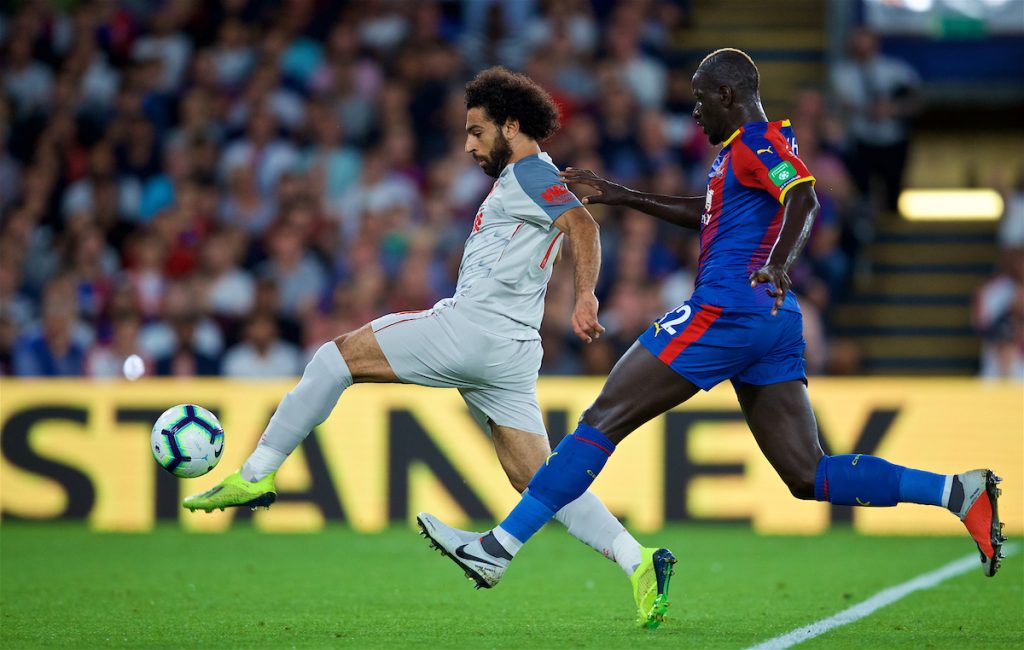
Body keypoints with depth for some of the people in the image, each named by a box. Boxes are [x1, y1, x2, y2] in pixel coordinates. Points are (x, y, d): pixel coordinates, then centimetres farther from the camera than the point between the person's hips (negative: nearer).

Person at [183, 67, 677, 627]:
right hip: (509, 350, 10)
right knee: (536, 479, 5)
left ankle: (256, 475, -3)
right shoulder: (526, 178, 25)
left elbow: (581, 224, -21)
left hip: (474, 329, -10)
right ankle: (638, 561, -6)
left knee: (336, 356, -2)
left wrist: (585, 296, -36)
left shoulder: (528, 173, -5)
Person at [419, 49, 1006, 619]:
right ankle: (960, 492, -12)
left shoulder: (756, 142, -5)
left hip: (726, 310, -10)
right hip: (774, 322, 10)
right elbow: (707, 214, 39)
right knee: (810, 478, 2)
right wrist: (623, 198, 40)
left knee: (604, 419, -4)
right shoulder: (748, 147, 24)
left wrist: (779, 265, -41)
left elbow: (804, 200, -24)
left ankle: (498, 549, -4)